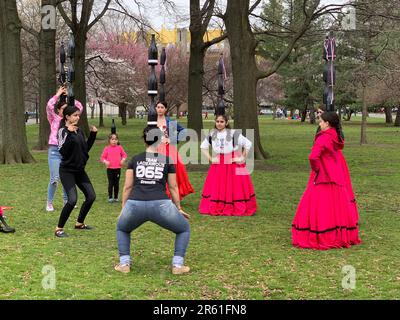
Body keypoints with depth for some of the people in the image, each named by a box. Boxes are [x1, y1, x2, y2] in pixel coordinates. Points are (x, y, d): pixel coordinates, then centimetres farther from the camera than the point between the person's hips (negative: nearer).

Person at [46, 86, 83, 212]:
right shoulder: (54, 118, 2)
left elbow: (80, 107, 8)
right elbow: (49, 106, -15)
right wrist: (58, 94, -7)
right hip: (55, 151, -4)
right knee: (54, 179, -8)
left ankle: (66, 201, 22)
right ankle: (49, 203, 4)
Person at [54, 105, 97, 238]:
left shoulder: (79, 131, 9)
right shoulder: (63, 131, -13)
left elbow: (86, 148, 15)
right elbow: (62, 151, -25)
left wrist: (93, 134, 7)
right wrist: (69, 133, -32)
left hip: (80, 170, 8)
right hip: (67, 171, -8)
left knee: (91, 196, 8)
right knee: (72, 199, -18)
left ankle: (79, 223, 26)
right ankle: (59, 229, -4)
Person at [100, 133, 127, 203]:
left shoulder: (119, 148, 4)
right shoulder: (107, 149, -1)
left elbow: (124, 154, 14)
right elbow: (102, 157, 2)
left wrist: (123, 160, -3)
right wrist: (105, 162, -16)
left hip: (117, 168, 2)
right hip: (110, 169, -1)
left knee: (116, 183, 7)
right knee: (111, 183, 0)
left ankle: (116, 197, 17)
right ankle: (110, 197, 10)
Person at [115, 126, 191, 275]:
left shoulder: (135, 159, 19)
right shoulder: (167, 160, 16)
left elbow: (128, 187, 18)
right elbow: (173, 187, 19)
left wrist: (123, 208, 27)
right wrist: (179, 208, 29)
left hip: (135, 205, 2)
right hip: (160, 205, -2)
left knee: (122, 229, 34)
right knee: (184, 229, 25)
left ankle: (124, 263, 21)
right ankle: (177, 265, 13)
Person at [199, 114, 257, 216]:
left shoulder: (234, 134, -7)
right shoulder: (212, 135, 6)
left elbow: (248, 144, -5)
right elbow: (203, 146, 19)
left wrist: (243, 158, -6)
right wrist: (210, 158, 8)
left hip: (233, 164, -3)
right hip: (218, 165, 4)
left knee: (236, 187, -3)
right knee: (215, 187, 0)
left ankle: (239, 208, 5)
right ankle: (214, 208, 9)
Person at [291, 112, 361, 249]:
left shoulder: (323, 139, -20)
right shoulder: (336, 136, 4)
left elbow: (313, 157, -31)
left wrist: (316, 169, -15)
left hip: (323, 179, -8)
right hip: (338, 179, 8)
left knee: (321, 209, -1)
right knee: (337, 206, 14)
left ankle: (321, 238, 3)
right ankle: (343, 236, 21)